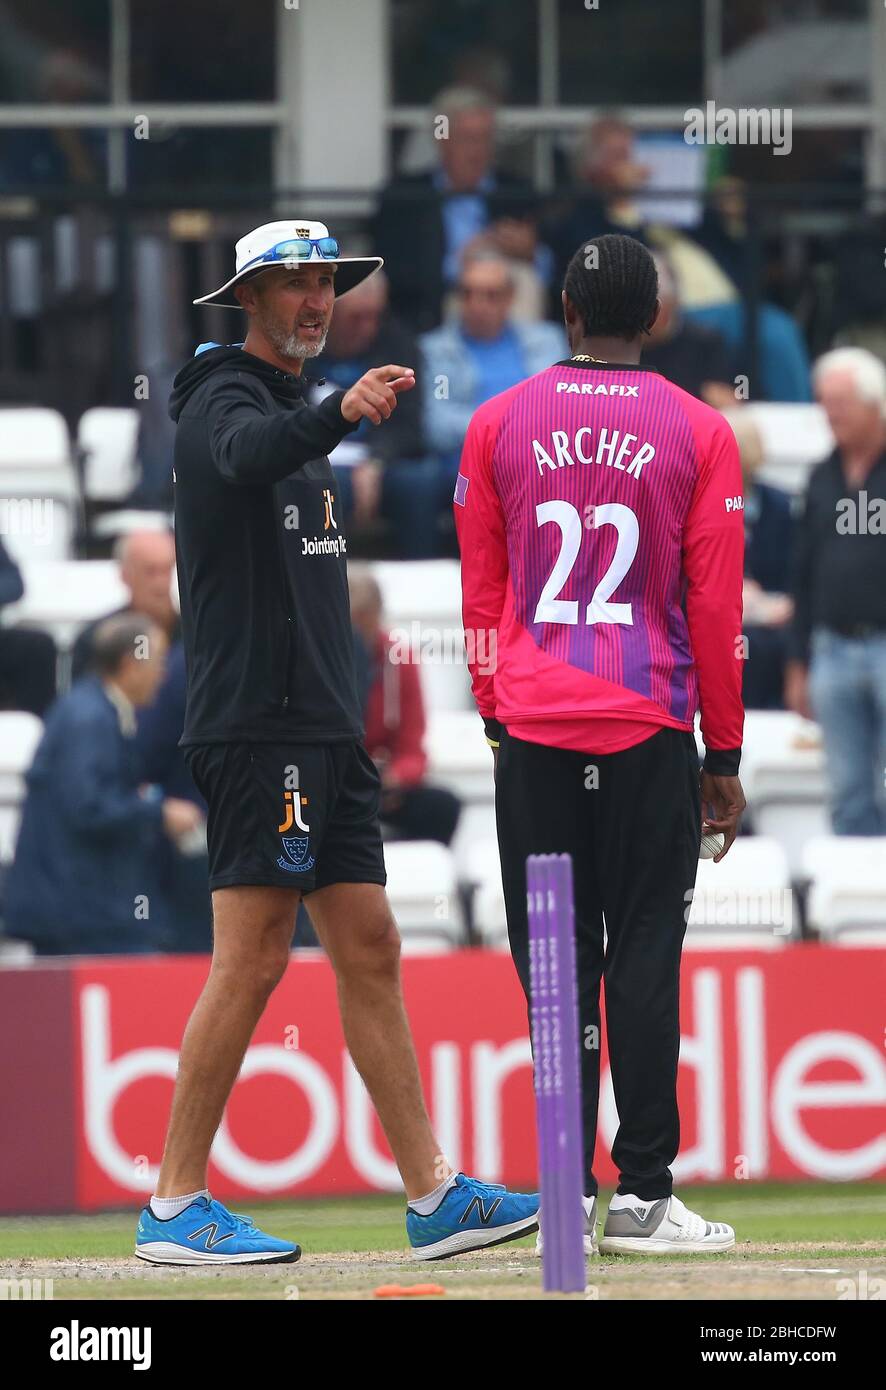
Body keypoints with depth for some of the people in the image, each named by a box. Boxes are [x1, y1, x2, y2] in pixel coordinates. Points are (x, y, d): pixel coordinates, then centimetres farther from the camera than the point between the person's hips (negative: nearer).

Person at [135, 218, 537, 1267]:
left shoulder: (295, 413, 22)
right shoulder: (226, 403, -8)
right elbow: (248, 457, -35)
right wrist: (341, 412, -54)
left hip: (321, 730, 10)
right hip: (255, 728, -10)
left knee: (369, 951, 8)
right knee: (252, 958, -11)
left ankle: (433, 1197, 9)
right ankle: (175, 1208, -7)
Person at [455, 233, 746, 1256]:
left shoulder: (499, 425, 3)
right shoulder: (698, 433, -1)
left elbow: (480, 592, 8)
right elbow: (716, 607, 0)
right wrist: (724, 759, 5)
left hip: (534, 736, 1)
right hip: (652, 733, -1)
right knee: (645, 957, 0)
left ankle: (569, 1189, 2)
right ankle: (642, 1194, -4)